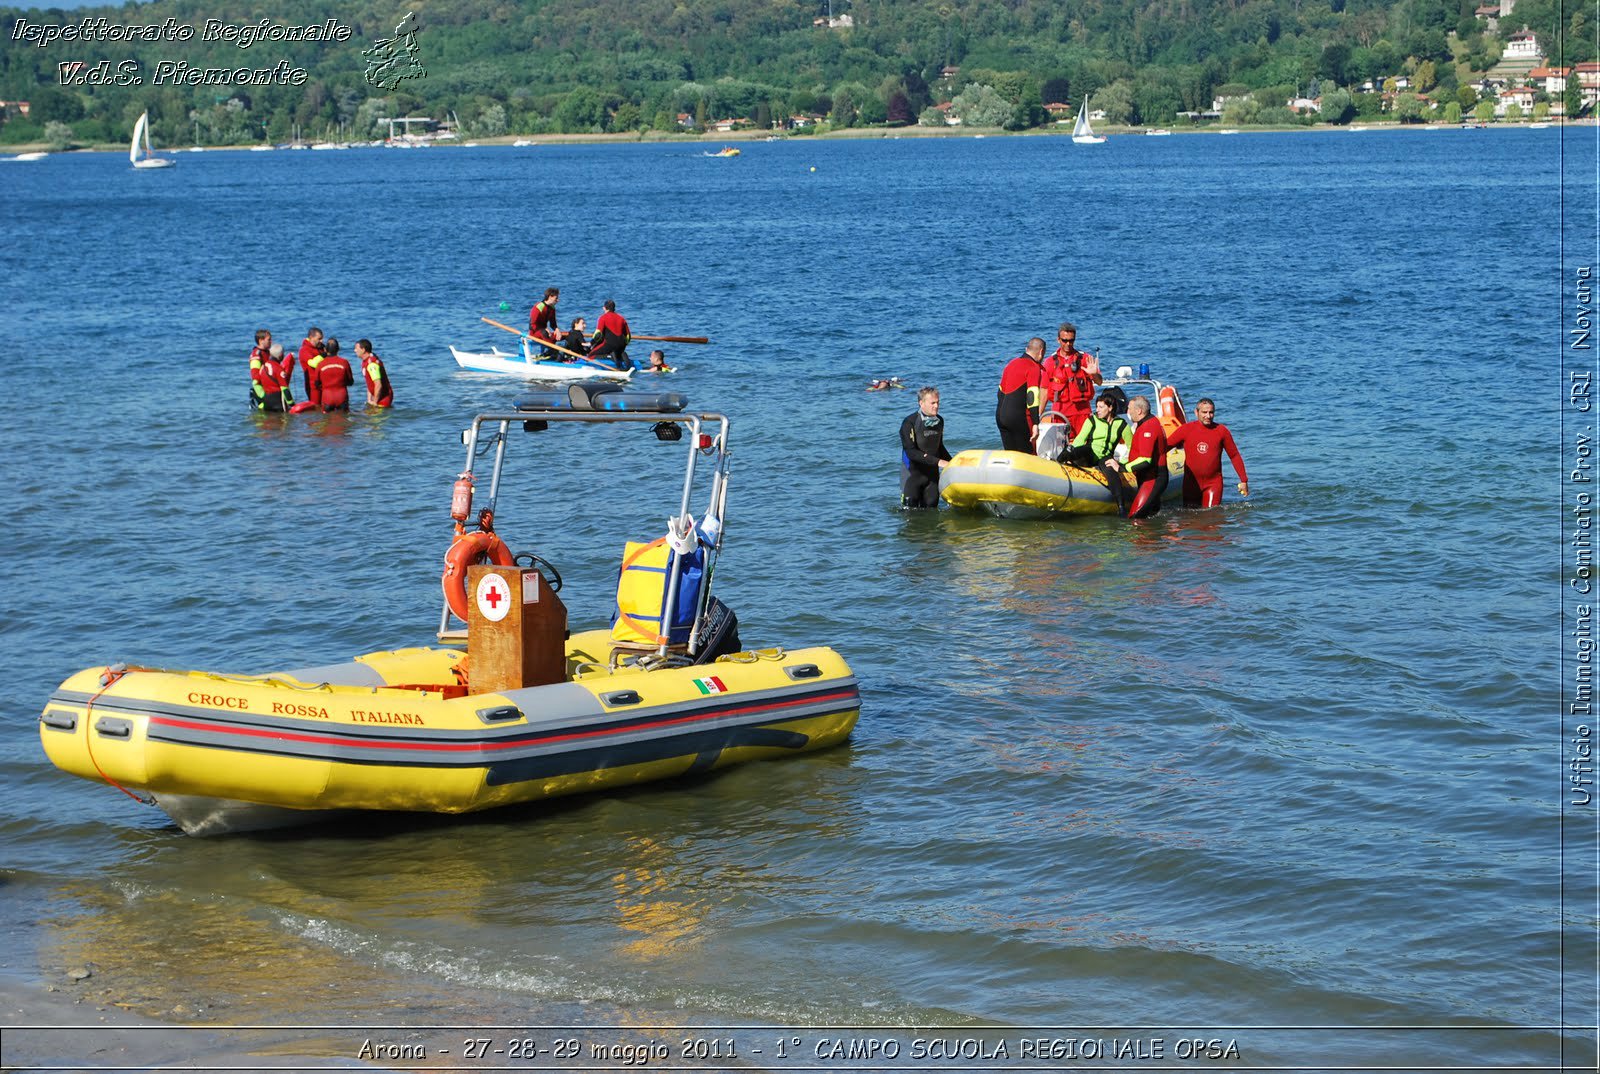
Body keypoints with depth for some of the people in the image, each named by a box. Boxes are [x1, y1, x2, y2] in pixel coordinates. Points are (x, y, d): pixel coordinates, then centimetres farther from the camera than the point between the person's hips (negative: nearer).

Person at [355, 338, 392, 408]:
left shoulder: (371, 364, -24)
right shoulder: (365, 362, 10)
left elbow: (378, 385, -28)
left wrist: (375, 402, -18)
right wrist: (369, 399, 13)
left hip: (384, 397, -10)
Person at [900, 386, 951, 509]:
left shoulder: (939, 421, 5)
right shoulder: (910, 423, -16)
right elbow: (911, 452, -23)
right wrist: (937, 461, -26)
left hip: (932, 473, 5)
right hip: (912, 473, -5)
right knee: (910, 512, -5)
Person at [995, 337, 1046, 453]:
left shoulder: (1011, 363, 17)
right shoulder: (1034, 367, -8)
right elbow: (1032, 397, -17)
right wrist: (1035, 424, -19)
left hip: (1000, 416, 8)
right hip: (1018, 417, -8)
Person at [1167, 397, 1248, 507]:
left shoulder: (1221, 431, -1)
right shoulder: (1186, 430, -3)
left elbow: (1234, 456, 4)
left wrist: (1243, 480, 4)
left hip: (1214, 483, -1)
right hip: (1191, 483, 1)